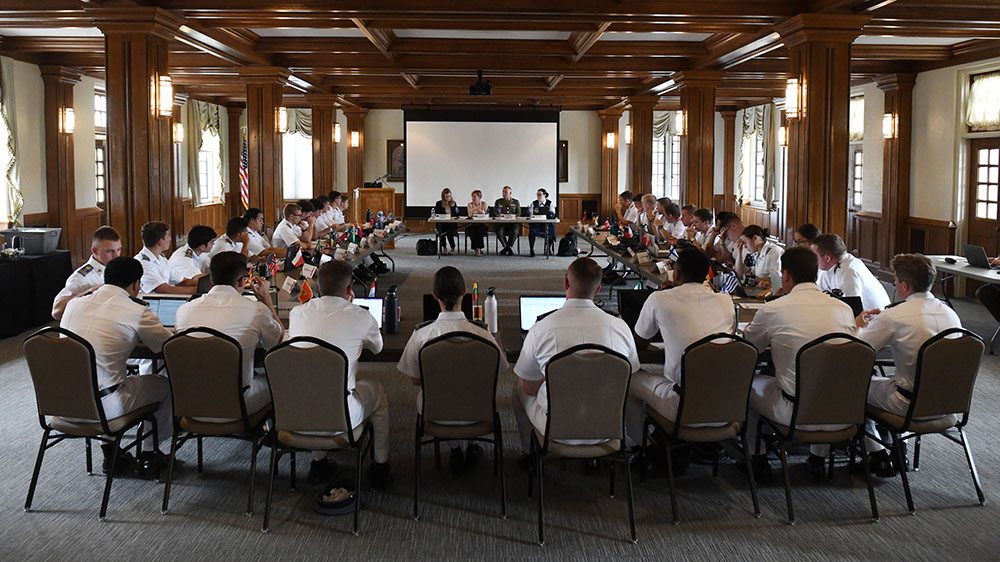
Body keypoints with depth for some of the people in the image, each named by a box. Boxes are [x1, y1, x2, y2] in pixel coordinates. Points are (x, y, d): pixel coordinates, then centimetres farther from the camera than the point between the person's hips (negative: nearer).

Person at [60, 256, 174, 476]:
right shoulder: (137, 312, -11)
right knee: (165, 385, 19)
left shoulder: (74, 304, 6)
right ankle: (149, 454, 29)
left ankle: (110, 453, 35)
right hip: (104, 406, -6)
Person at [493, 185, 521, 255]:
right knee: (499, 231, -33)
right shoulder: (498, 201, 13)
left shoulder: (516, 202, 13)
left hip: (513, 223, -1)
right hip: (501, 223, 1)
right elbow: (495, 213, 8)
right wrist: (499, 215, -15)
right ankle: (509, 249, -18)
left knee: (515, 231, -35)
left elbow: (518, 214, 8)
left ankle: (506, 248, -18)